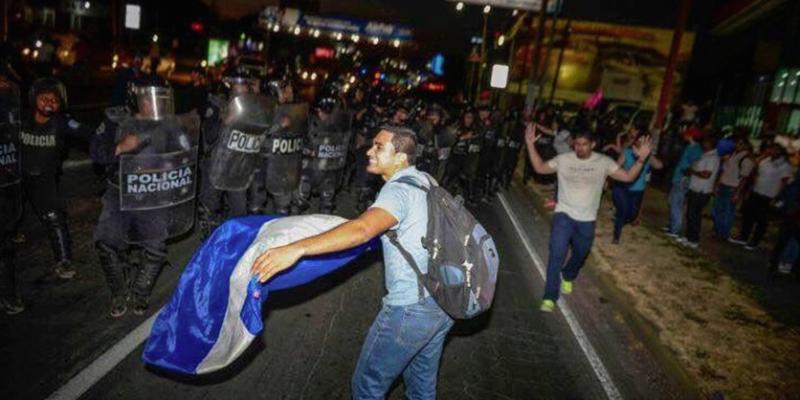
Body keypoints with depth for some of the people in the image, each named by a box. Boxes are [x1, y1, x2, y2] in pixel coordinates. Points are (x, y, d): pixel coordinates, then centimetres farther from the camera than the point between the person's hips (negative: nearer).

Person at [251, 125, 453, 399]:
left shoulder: (398, 190, -17)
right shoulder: (425, 181, 9)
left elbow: (362, 230, -37)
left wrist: (297, 249, -44)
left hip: (412, 309, -9)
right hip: (446, 301, 9)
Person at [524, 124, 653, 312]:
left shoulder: (603, 162, -5)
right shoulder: (563, 159, -5)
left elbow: (628, 176, -6)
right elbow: (540, 167, -3)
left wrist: (641, 159, -22)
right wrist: (531, 144, -13)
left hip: (587, 220, 2)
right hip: (564, 215, -2)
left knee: (579, 255, 20)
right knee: (557, 254, -14)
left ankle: (568, 277, 52)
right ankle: (550, 297, -7)